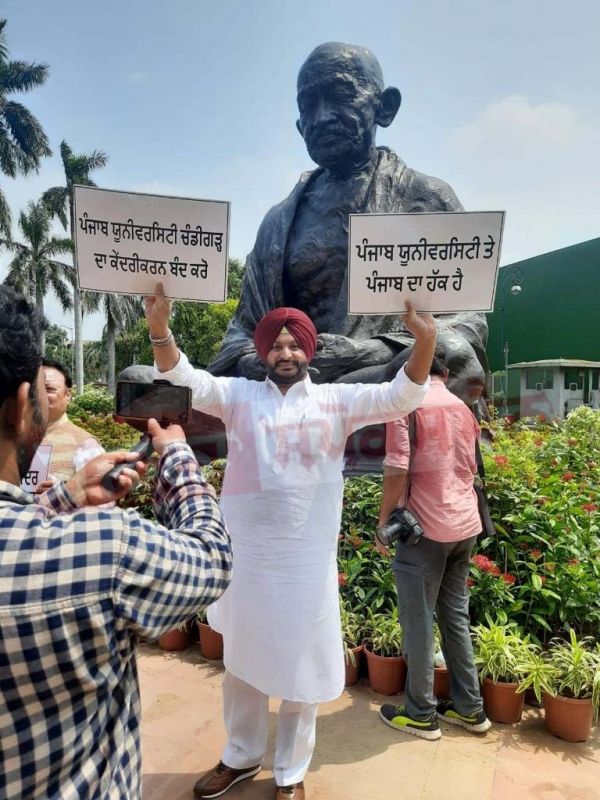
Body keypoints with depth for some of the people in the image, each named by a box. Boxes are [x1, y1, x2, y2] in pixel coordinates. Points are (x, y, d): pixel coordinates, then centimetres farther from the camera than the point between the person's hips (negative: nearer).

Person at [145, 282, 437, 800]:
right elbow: (185, 378, -11)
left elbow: (399, 397, -12)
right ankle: (242, 757, 46)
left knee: (302, 668, 15)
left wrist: (424, 342, -28)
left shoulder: (335, 401, -3)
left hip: (307, 562, -1)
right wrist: (160, 328, -28)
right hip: (245, 557, 2)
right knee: (241, 663, 22)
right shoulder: (239, 395, 0)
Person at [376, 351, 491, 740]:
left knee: (418, 620, 6)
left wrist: (383, 521, -5)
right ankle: (470, 707, 28)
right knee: (456, 614, 18)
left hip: (426, 528, -7)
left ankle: (421, 714, 19)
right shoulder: (464, 410, 10)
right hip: (466, 526, 7)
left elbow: (397, 471, -16)